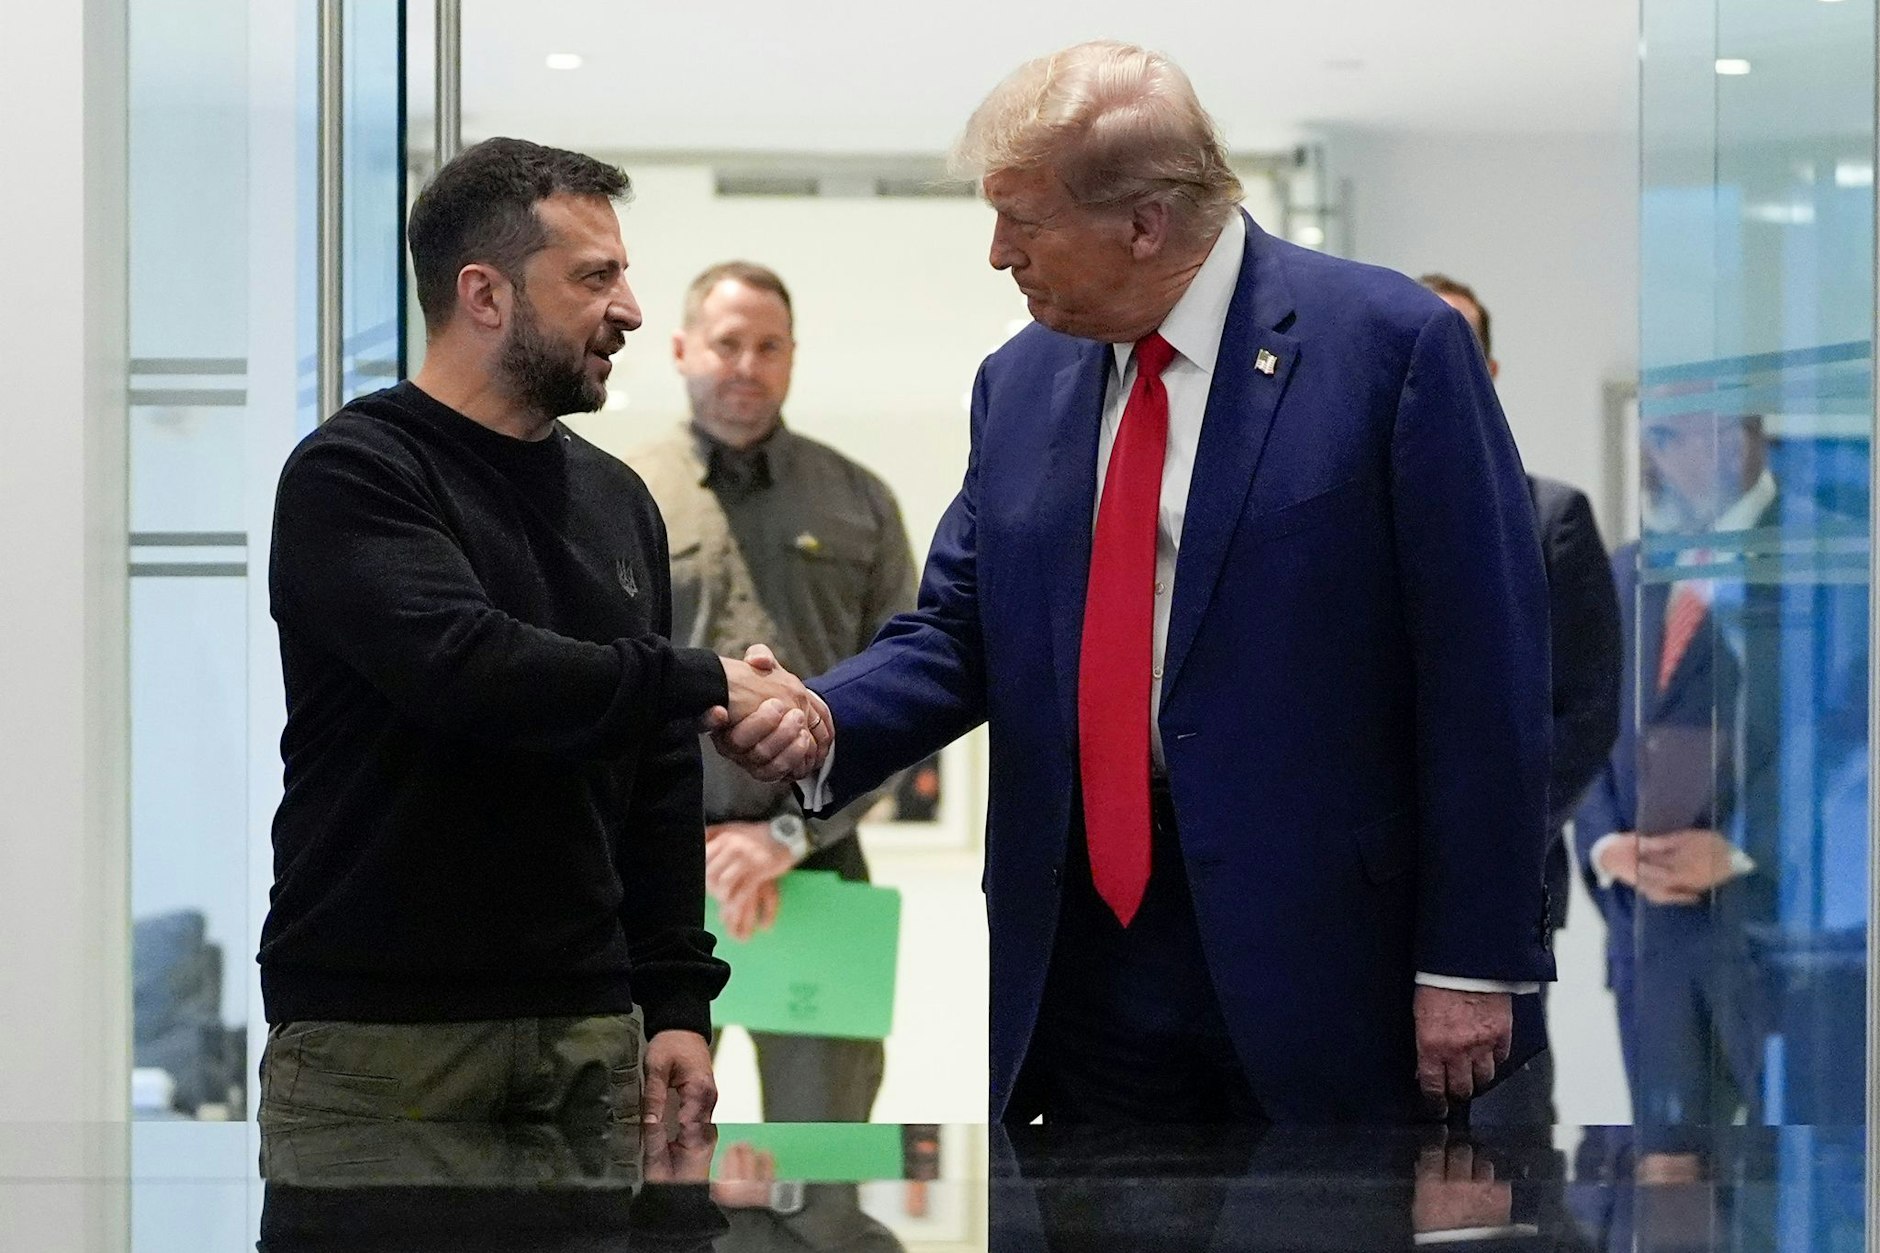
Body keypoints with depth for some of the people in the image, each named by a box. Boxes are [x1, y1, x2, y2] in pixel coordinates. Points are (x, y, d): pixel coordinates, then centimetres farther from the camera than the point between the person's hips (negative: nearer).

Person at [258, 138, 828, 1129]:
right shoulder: (352, 476, -6)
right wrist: (707, 684, -18)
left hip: (586, 1023, 6)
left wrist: (676, 1003, 10)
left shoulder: (615, 499, 16)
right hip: (377, 1036, -6)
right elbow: (466, 669, -23)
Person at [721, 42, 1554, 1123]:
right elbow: (961, 632, 13)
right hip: (1097, 944, 5)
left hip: (1329, 945, -5)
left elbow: (1484, 675, -10)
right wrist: (821, 722, -9)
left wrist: (1475, 961, -13)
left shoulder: (1394, 343, -9)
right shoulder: (1020, 383, 11)